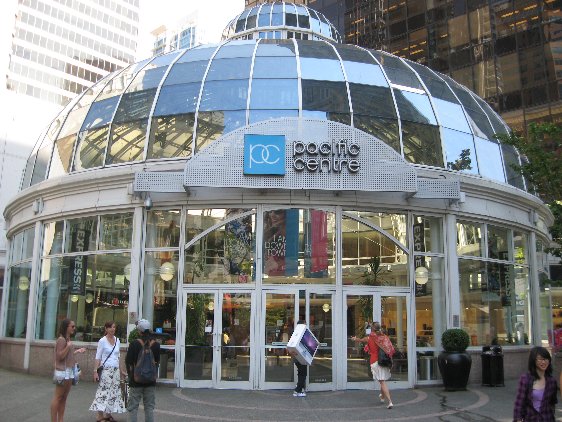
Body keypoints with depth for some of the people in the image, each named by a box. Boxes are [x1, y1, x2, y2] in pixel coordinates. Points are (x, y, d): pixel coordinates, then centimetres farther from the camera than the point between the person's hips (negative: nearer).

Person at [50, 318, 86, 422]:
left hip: (69, 371, 9)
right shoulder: (61, 339, -14)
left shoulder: (67, 339, 12)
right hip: (63, 372, -9)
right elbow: (60, 356, -19)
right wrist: (68, 346, -23)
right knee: (58, 397, -3)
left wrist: (77, 351, 15)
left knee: (64, 398, 11)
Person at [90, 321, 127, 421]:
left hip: (116, 370, 5)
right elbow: (98, 357, -5)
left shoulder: (117, 341, 10)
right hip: (106, 370, -5)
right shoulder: (102, 341, -4)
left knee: (114, 392, 4)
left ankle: (108, 414, 13)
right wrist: (95, 371, -12)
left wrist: (121, 370, 18)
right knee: (104, 391, -8)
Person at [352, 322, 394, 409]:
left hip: (375, 361, -4)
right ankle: (382, 397, 43)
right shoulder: (385, 337, 3)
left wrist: (354, 339, 41)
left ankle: (389, 401, -16)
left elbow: (360, 340, 20)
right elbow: (391, 350, 2)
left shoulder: (369, 338, -1)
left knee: (382, 382, -6)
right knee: (383, 380, 22)